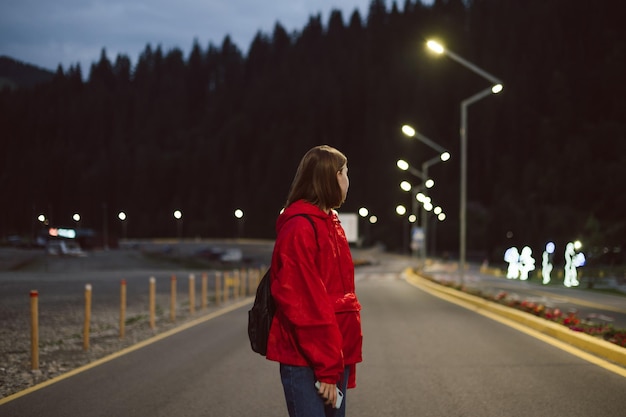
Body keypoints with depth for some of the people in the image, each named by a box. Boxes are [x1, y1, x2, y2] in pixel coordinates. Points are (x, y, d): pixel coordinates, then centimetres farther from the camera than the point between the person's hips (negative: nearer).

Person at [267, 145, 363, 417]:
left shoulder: (331, 224, 15)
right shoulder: (299, 228, -13)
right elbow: (301, 303, -18)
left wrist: (344, 360, 15)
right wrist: (325, 368, -17)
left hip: (335, 357, 9)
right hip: (306, 362, -9)